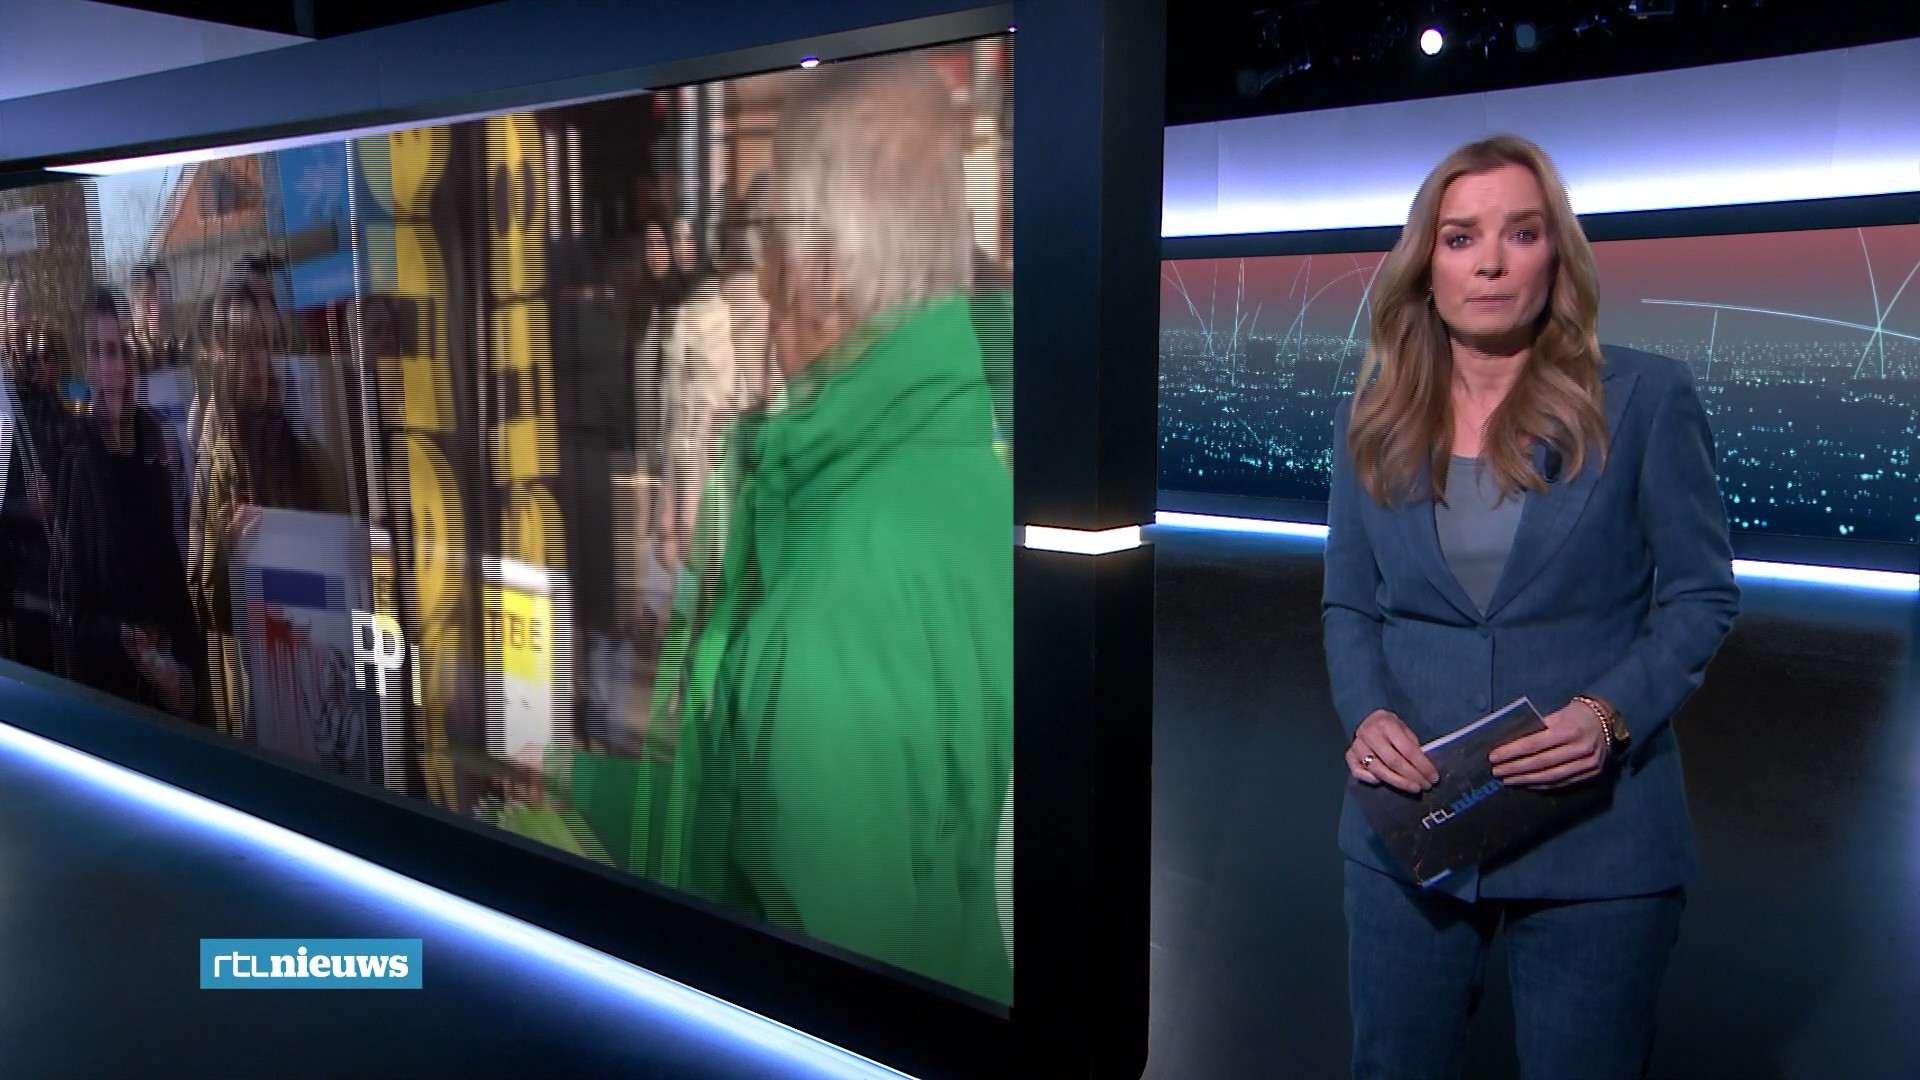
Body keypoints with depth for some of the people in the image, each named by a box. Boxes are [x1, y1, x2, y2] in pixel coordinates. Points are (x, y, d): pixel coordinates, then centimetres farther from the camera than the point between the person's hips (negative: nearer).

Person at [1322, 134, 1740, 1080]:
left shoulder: (1645, 399, -5)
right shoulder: (1371, 420, 3)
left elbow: (1700, 595, -2)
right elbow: (1349, 606, 8)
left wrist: (1611, 711, -18)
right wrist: (1366, 713, -11)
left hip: (1597, 833, -2)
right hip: (1411, 819, 3)